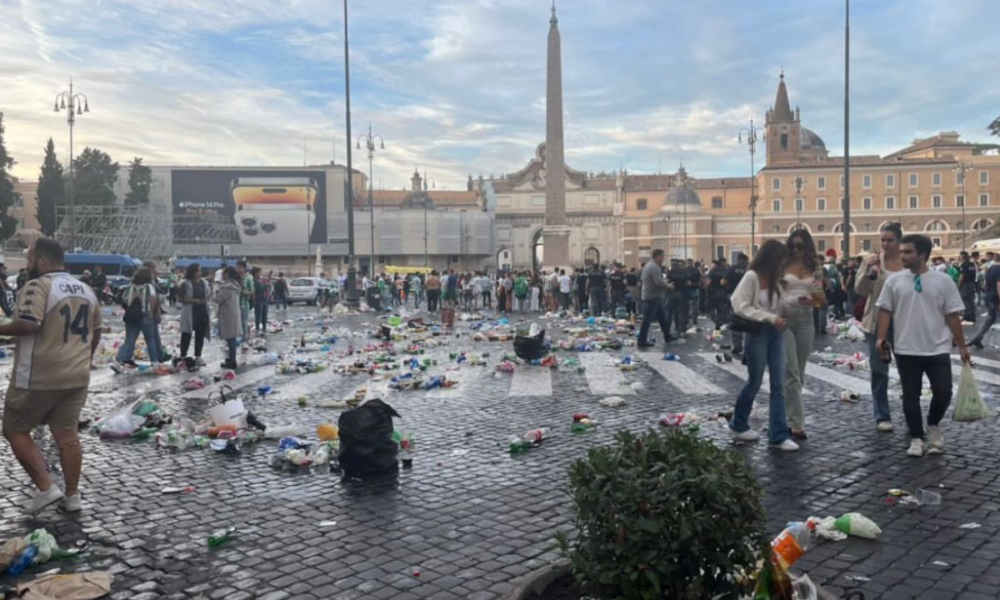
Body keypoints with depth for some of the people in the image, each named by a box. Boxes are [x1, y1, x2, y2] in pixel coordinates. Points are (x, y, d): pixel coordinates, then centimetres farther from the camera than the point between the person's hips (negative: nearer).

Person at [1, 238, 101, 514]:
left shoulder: (39, 286, -13)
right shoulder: (86, 290, 11)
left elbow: (27, 324, -25)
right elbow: (96, 332, 18)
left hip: (38, 377, -7)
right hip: (76, 376, 7)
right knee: (67, 434, 11)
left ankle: (45, 488, 3)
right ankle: (72, 496, 14)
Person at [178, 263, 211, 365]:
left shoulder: (204, 283, 5)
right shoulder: (185, 284, -9)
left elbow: (209, 294, 15)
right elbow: (180, 298, -10)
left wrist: (206, 300, -7)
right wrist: (193, 301, -20)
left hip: (203, 312, 5)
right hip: (189, 313, -5)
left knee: (200, 335, 10)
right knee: (186, 335, 5)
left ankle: (198, 357, 20)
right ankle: (183, 356, 16)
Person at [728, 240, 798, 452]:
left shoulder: (774, 278, 10)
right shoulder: (752, 277, -13)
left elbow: (780, 303, 14)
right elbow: (740, 307, -20)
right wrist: (770, 318, -23)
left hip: (776, 333, 7)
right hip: (757, 333, -7)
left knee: (778, 385, 2)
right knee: (754, 382, 6)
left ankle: (778, 435, 4)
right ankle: (738, 425, 27)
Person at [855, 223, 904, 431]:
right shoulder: (873, 261, -2)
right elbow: (859, 289, -7)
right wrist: (868, 271, -24)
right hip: (878, 323, 0)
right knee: (879, 371, 5)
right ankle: (882, 417, 14)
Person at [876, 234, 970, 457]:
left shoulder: (943, 281, -1)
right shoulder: (894, 281, 1)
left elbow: (952, 315, 2)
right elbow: (885, 311, 3)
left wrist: (962, 346, 2)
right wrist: (882, 337, -9)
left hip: (938, 349, -1)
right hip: (906, 350, 1)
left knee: (943, 392, -4)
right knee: (910, 395, 6)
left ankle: (933, 425, 26)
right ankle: (916, 438, 19)